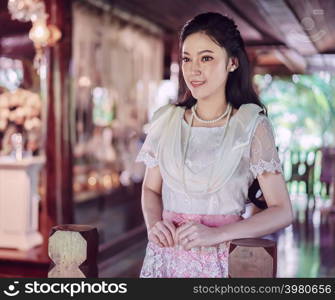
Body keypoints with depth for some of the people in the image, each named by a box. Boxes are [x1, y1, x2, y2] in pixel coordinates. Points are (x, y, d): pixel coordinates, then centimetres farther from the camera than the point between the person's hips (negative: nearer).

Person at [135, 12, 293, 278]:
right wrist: (153, 224, -8)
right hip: (165, 255, 3)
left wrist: (216, 233, -20)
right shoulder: (166, 120, 1)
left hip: (220, 259, -3)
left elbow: (282, 212, -9)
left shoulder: (252, 125, -8)